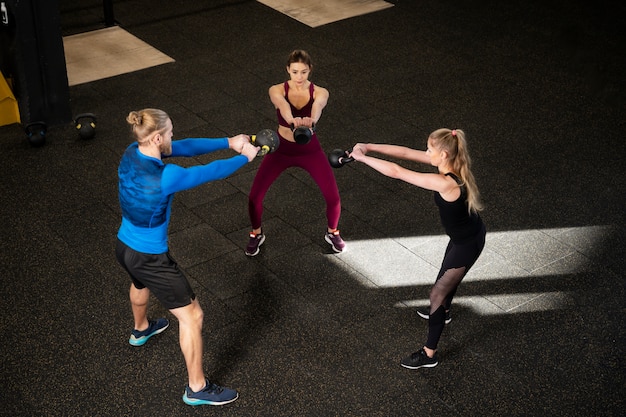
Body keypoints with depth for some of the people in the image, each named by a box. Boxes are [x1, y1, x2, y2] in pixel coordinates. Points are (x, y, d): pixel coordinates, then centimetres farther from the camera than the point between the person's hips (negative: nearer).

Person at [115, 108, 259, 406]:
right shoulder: (165, 178, -34)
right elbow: (209, 172, -20)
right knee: (191, 316, 6)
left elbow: (185, 147, -2)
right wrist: (245, 157, -3)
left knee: (141, 283, 41)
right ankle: (197, 389, 20)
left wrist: (228, 142, 0)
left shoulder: (131, 154, -10)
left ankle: (141, 330, 72)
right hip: (149, 258, -9)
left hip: (124, 247, 9)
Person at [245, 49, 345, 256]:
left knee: (333, 197, -7)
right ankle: (257, 234, 23)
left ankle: (332, 233, 26)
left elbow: (317, 108, -39)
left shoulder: (320, 92, -15)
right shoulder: (277, 90, -16)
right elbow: (283, 106, -40)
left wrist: (310, 120, -64)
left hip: (310, 150, 0)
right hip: (281, 149, 0)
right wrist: (292, 121, -65)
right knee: (255, 196, -8)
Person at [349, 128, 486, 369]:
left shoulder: (444, 183, -38)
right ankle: (443, 311, 64)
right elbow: (405, 153, -10)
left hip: (467, 243, -10)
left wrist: (362, 157, -27)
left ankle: (429, 355, 16)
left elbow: (396, 172, -36)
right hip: (471, 231, 10)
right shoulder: (450, 163, -12)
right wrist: (369, 147, -16)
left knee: (438, 293, 2)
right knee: (448, 274, 34)